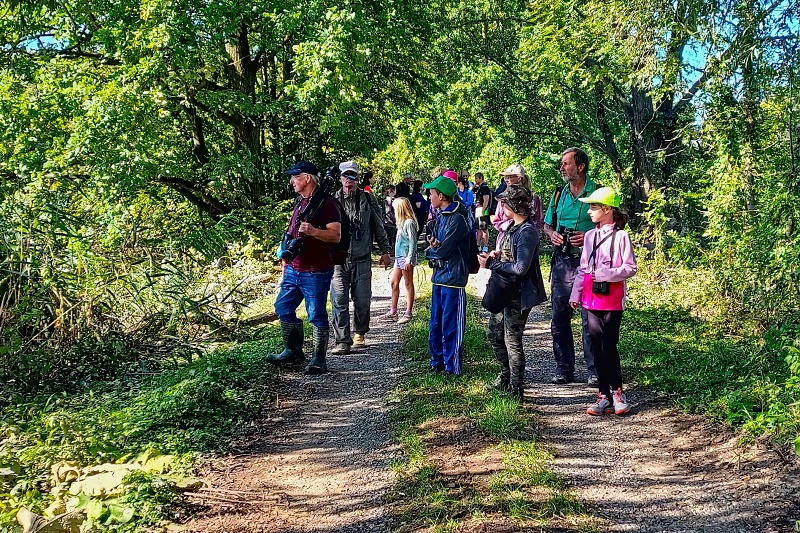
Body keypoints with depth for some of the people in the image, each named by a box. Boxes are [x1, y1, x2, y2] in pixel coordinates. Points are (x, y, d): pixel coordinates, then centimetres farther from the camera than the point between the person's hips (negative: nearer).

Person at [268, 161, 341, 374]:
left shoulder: (325, 203, -11)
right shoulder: (300, 202, 16)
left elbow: (336, 235, -18)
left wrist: (313, 231, -32)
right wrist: (286, 258, 22)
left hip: (315, 273, -9)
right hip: (293, 269, 9)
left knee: (316, 316, -1)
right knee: (283, 308, 14)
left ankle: (318, 360, 9)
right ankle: (293, 351, 28)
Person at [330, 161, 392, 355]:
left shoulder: (367, 199, 4)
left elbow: (378, 226, 10)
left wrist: (385, 251, 9)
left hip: (362, 259, 1)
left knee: (362, 300, 7)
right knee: (339, 301, -5)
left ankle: (360, 333, 30)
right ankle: (343, 341, 0)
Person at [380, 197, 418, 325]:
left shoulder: (409, 222, -14)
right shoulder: (402, 222, 13)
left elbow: (412, 242, -17)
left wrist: (409, 259, -20)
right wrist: (398, 257, 17)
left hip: (406, 257, -10)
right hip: (399, 256, 10)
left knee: (408, 285, -1)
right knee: (393, 282, 11)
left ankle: (408, 313, 6)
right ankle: (393, 312, 19)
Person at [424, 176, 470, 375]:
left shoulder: (457, 220, -17)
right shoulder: (440, 216, 12)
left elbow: (443, 251, -20)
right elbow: (432, 241, 12)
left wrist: (431, 250, 0)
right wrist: (434, 245, -11)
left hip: (453, 278, -9)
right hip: (439, 276, 9)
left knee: (451, 326, -2)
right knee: (436, 323, 16)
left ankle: (453, 368, 8)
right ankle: (437, 362, 28)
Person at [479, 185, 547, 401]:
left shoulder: (527, 232, -22)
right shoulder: (512, 226, 8)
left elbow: (520, 268, -26)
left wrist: (491, 264, -17)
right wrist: (496, 255, 1)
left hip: (518, 295, -10)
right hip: (503, 291, 10)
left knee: (512, 341, 0)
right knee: (495, 335, 21)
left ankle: (515, 390, 14)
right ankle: (505, 377, 39)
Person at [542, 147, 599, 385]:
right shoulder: (559, 193, 12)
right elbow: (547, 225, 21)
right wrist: (553, 234, -1)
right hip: (562, 261, 5)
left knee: (590, 319, -2)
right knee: (559, 317, 8)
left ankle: (595, 370, 9)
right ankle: (564, 368, 19)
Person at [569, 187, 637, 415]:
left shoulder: (621, 236, -7)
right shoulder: (590, 236, 10)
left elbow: (630, 268, -8)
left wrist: (606, 274, -19)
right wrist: (575, 294, 12)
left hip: (612, 300, -5)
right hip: (591, 300, 5)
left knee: (609, 347, -6)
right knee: (597, 348, 7)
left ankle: (617, 392, 12)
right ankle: (604, 395, 14)